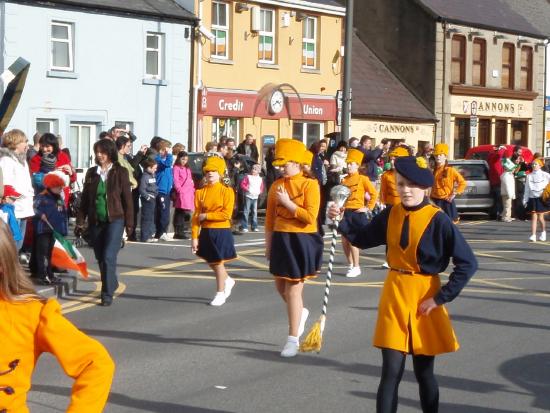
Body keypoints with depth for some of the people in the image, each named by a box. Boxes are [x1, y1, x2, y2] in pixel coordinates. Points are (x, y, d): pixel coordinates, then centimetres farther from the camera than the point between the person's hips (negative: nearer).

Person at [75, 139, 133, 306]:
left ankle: (107, 294, -9)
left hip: (115, 220, -4)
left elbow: (127, 198, -1)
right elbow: (85, 198, 10)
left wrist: (129, 223, -3)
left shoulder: (120, 172, -2)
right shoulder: (91, 173, 7)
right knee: (100, 258, 11)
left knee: (109, 257, -14)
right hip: (95, 221, 4)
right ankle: (112, 284, 33)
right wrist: (80, 222, 5)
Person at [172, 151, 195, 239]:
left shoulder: (188, 169, 23)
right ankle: (178, 232, -7)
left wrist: (193, 189, 12)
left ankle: (184, 231, 12)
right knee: (180, 213, -8)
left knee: (187, 213, 6)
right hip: (181, 194, -8)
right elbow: (175, 181, -9)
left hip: (189, 193, 8)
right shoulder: (176, 168, -1)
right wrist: (179, 190, -18)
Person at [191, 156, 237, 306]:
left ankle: (220, 293, 14)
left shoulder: (227, 191, -8)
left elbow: (226, 214, -16)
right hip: (206, 232, 4)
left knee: (218, 262, 0)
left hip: (222, 232, -4)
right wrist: (194, 237, -6)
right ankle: (228, 280, 40)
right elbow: (196, 216, -1)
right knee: (211, 262, 14)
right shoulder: (200, 192, 2)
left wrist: (206, 216, -16)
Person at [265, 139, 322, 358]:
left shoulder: (309, 184, -10)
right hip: (280, 240, 6)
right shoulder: (276, 186, 5)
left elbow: (310, 217, -17)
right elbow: (270, 218, 10)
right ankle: (300, 312, 45)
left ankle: (293, 339, 6)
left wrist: (287, 202, -20)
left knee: (293, 289, -3)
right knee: (281, 286, 15)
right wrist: (268, 244, 10)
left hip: (301, 241, -6)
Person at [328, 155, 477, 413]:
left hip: (424, 297, -3)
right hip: (394, 294, 3)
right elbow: (362, 239, 14)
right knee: (391, 370, -1)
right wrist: (341, 221, -3)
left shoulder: (438, 221, -14)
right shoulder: (390, 215, 0)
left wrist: (441, 297, -14)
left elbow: (467, 263, -14)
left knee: (423, 371, 10)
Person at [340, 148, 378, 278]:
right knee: (344, 240, 5)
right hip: (346, 213, 5)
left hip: (357, 213, -5)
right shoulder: (344, 180, 10)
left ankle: (356, 267, 2)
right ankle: (351, 265, 21)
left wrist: (368, 208, -5)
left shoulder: (363, 179, -4)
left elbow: (374, 194, -2)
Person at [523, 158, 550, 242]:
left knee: (540, 217, 2)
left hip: (541, 199, -2)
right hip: (532, 199, 2)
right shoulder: (529, 176, 6)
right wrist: (525, 200, 6)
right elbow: (527, 189, 9)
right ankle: (533, 235, -5)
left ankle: (543, 232, 28)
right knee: (534, 217, -2)